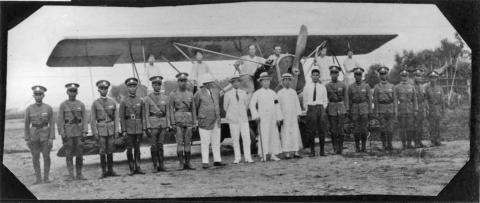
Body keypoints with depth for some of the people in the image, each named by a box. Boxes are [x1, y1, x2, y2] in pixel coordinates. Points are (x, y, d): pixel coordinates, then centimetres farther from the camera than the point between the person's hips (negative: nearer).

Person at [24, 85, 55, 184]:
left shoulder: (48, 108, -2)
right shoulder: (29, 109, 0)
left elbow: (52, 124, -2)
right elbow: (27, 124, 4)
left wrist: (52, 138, -9)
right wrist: (27, 139, -1)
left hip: (45, 135, -1)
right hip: (33, 135, 1)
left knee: (46, 157, -1)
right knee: (35, 158, 3)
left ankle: (46, 177, 10)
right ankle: (38, 179, 11)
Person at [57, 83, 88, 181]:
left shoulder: (81, 104, 7)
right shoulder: (63, 105, 2)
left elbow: (84, 119, 4)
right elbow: (60, 120, -1)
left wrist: (85, 132, -6)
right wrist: (62, 133, -9)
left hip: (78, 131, 2)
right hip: (67, 132, -2)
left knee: (79, 153, 1)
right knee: (69, 154, 0)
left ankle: (79, 174, 9)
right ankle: (71, 175, 4)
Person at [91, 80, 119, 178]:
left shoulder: (112, 102, 7)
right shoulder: (95, 103, 1)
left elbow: (116, 117, 6)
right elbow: (93, 119, -1)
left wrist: (116, 130, 0)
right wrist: (95, 132, -7)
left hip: (111, 129, 2)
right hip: (101, 129, -2)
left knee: (110, 150, 5)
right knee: (102, 151, -2)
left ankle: (110, 170, 12)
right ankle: (104, 171, 4)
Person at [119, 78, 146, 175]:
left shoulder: (140, 101, 7)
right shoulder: (124, 101, 1)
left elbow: (143, 116, 7)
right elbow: (121, 117, -1)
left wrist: (144, 129, 0)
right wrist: (123, 130, -7)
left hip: (139, 129, 2)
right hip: (129, 129, -2)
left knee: (137, 149, 6)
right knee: (129, 149, 0)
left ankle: (137, 167, 10)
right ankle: (131, 169, 7)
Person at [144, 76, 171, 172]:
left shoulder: (165, 97, 9)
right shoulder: (148, 98, 1)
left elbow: (167, 112, 9)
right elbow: (146, 114, -1)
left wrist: (168, 125, 3)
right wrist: (148, 127, -8)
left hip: (163, 123, 2)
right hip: (153, 123, -2)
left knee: (160, 145, 4)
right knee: (154, 146, 0)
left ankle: (161, 165, 8)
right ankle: (155, 166, 6)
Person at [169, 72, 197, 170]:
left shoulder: (190, 94, 9)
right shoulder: (173, 94, 0)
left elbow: (193, 109, 10)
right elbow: (171, 110, -3)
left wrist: (195, 123, 4)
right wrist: (173, 123, -10)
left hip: (188, 120, 3)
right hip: (178, 120, -3)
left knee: (188, 142, 4)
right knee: (180, 142, -4)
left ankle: (187, 163, 9)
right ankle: (181, 164, 0)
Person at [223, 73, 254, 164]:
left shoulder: (243, 93, 7)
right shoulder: (227, 94, -1)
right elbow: (225, 107, 8)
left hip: (243, 119, 2)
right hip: (233, 120, -2)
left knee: (246, 138, -4)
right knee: (235, 139, 1)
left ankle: (248, 157, 2)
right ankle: (237, 158, 9)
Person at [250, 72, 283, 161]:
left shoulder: (273, 93, 14)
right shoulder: (257, 93, 3)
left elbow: (277, 106, 14)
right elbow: (252, 105, 1)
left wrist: (279, 118, 9)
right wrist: (256, 116, -9)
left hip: (272, 118, 4)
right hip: (262, 118, -4)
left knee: (274, 135, 3)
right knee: (264, 136, -9)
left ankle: (273, 155, 10)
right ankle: (263, 155, -7)